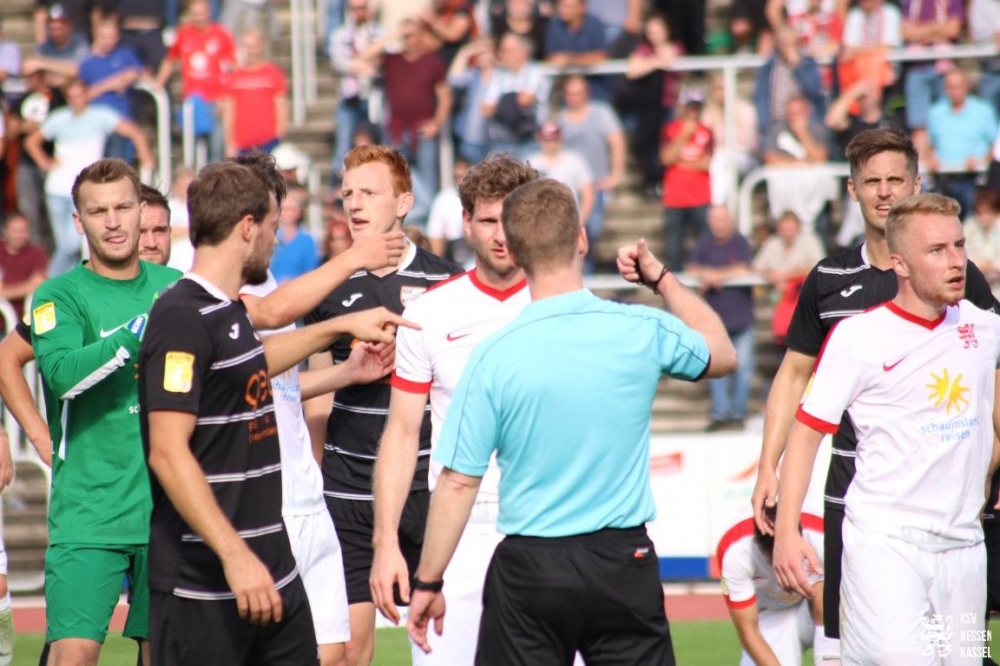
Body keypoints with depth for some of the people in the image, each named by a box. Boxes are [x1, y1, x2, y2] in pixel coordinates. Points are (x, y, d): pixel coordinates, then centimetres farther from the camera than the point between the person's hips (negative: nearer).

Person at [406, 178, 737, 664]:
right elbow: (722, 354, 18)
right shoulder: (642, 332, -5)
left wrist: (427, 582, 3)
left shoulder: (495, 356, -11)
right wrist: (661, 278, 26)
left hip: (529, 568, -2)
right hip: (624, 561, 2)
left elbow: (458, 483, -7)